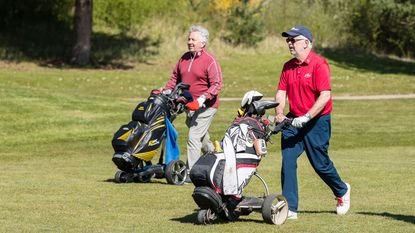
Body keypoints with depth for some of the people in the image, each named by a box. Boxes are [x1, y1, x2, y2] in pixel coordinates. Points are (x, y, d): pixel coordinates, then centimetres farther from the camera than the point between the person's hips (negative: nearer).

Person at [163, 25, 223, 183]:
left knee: (194, 137, -14)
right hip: (189, 106, 8)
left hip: (205, 107, -8)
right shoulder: (184, 58, 11)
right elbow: (175, 77, 20)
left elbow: (216, 84, -16)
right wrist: (166, 91, 6)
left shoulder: (210, 61, -11)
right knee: (202, 138, 20)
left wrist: (202, 99, -26)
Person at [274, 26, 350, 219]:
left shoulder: (319, 64, -13)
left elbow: (325, 96, -19)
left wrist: (306, 118, -24)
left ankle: (341, 191, 33)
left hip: (317, 121, -5)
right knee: (288, 161, -7)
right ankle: (290, 208, -5)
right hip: (293, 121, 5)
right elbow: (281, 92, 6)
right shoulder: (288, 66, 8)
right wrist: (279, 113, -13)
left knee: (320, 163, 4)